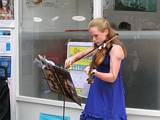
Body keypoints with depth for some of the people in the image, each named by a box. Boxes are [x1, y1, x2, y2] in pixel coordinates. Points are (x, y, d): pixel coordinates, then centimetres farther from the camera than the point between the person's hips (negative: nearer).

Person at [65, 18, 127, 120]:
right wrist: (73, 58, 2)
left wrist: (95, 72, -38)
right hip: (97, 92, 8)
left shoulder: (116, 49, -15)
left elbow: (112, 77, -22)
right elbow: (84, 53, 24)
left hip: (110, 96, -8)